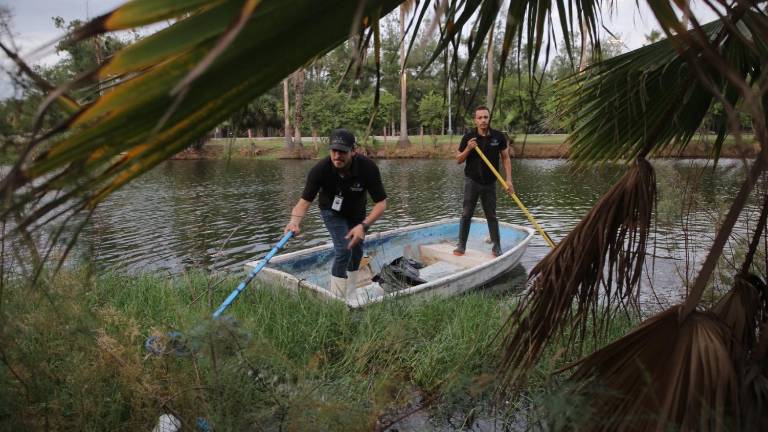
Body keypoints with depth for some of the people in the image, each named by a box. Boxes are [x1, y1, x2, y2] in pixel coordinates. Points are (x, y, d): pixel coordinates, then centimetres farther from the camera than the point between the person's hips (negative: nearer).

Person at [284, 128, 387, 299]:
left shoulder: (368, 168, -35)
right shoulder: (320, 169, -36)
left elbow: (381, 203, -31)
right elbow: (305, 200, -32)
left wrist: (364, 226, -45)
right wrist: (295, 220, -53)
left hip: (356, 212, 3)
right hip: (332, 210, -3)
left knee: (356, 250, 13)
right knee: (344, 249, -20)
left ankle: (350, 296, 34)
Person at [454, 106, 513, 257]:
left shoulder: (498, 137, -3)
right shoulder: (469, 137, -5)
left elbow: (505, 158, 4)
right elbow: (458, 160, 1)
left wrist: (508, 179, -5)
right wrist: (468, 149, -18)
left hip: (489, 182, 1)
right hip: (472, 181, -1)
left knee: (491, 215, 9)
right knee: (466, 214, -1)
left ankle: (496, 247, 18)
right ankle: (461, 245, 8)